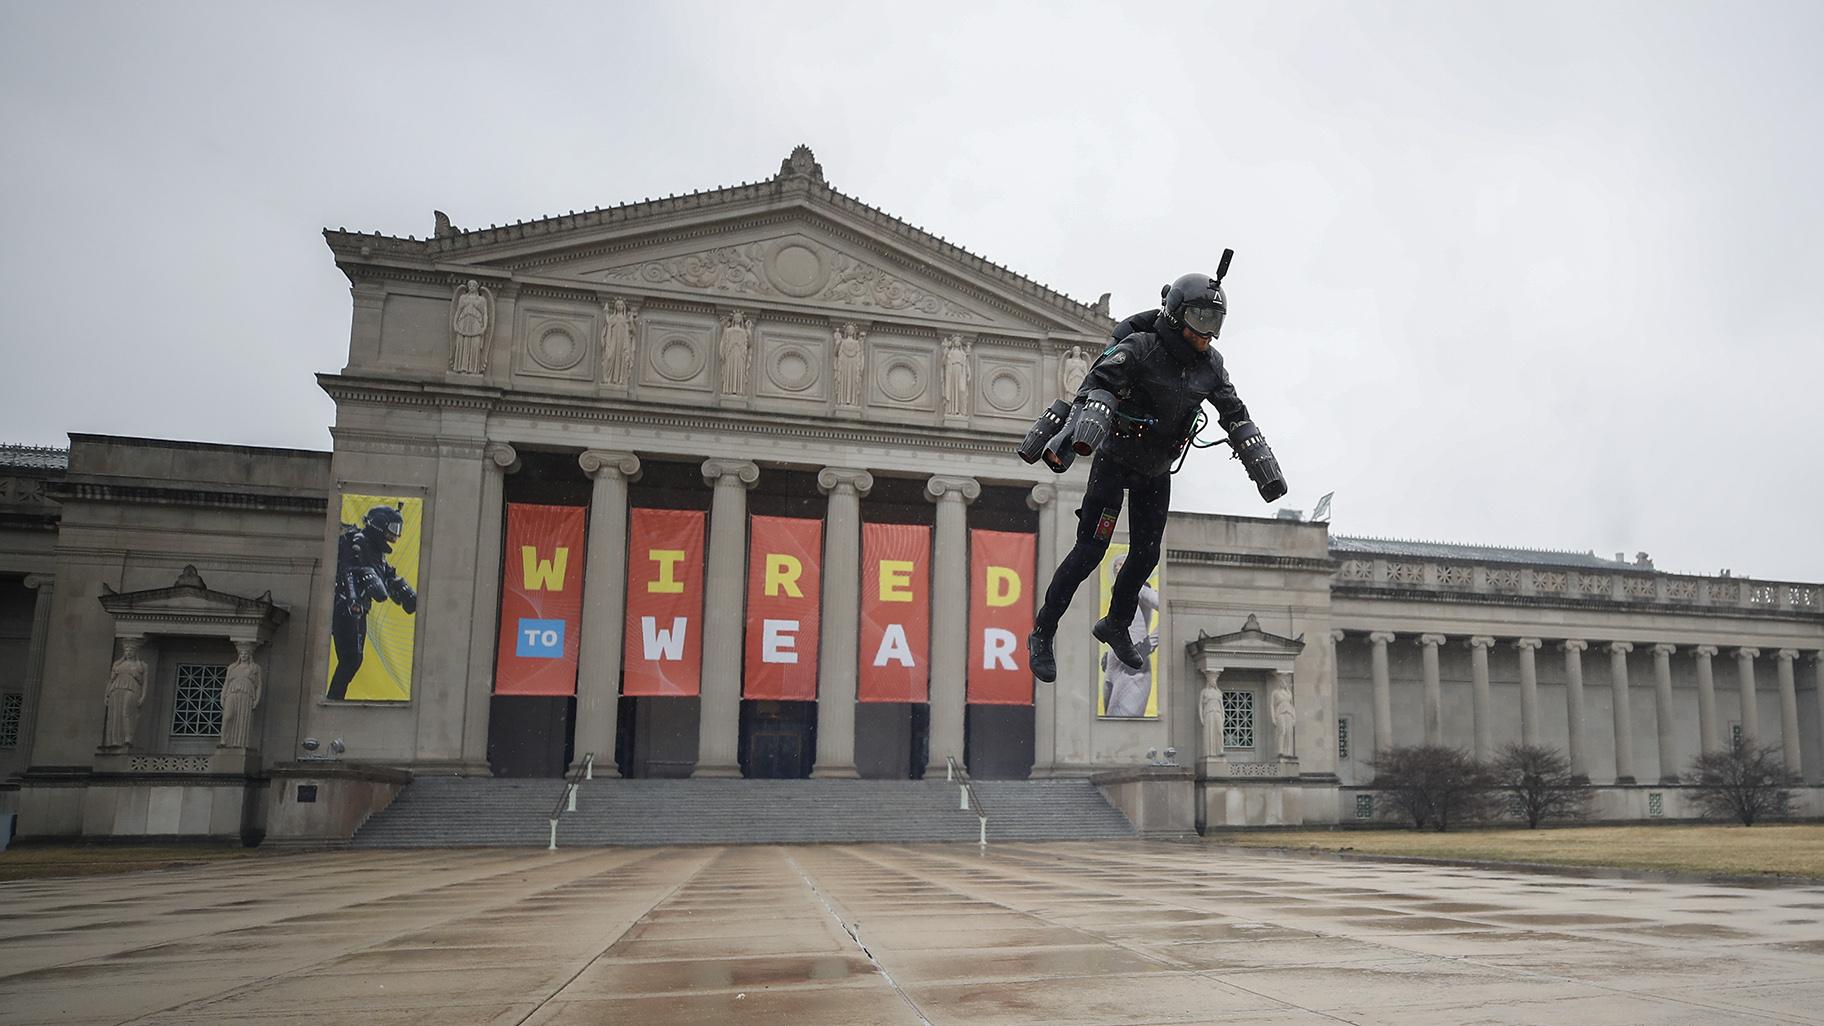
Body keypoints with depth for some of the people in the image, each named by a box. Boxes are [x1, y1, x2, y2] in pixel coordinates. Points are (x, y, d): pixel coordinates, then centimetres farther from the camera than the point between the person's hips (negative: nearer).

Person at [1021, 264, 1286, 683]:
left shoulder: (1209, 365, -3)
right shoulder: (1140, 349, -22)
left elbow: (1235, 415, 3)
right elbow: (1097, 382, -34)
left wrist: (1263, 465, -2)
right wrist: (1092, 419, -55)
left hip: (1157, 472, 6)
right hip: (1115, 462, -6)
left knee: (1145, 555, 10)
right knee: (1090, 551, -9)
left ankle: (1116, 626, 34)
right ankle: (1042, 634, 4)